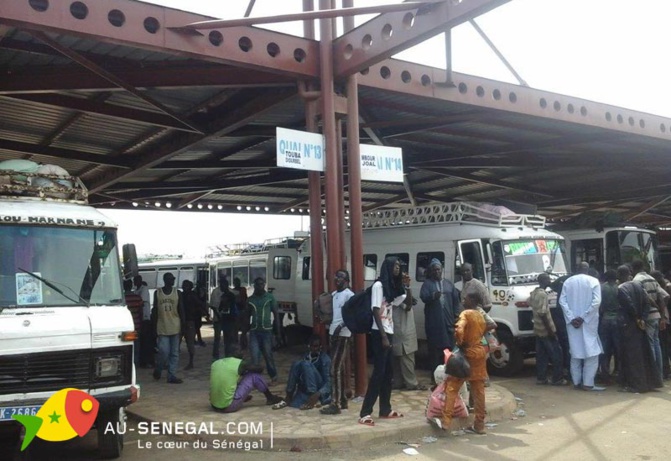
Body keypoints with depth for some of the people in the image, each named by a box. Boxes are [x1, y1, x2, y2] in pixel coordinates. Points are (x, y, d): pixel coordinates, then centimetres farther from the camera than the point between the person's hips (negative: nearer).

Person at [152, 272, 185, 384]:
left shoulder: (177, 293, 2)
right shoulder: (157, 293, 0)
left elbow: (181, 310, 4)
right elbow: (154, 311, 4)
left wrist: (182, 326, -1)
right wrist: (154, 327, 0)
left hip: (175, 327, 2)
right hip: (162, 328, -2)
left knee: (174, 353, 4)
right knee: (164, 352, -7)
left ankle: (172, 376, 11)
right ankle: (157, 371, 19)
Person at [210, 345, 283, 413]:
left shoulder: (215, 363, 6)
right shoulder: (240, 363, -7)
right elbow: (260, 368, 9)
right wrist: (246, 370, 29)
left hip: (214, 406, 6)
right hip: (230, 406, -6)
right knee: (254, 376, 4)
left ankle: (243, 398, 46)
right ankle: (270, 398, 23)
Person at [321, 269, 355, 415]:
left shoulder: (349, 295, -11)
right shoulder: (333, 294, 16)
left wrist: (340, 326, -30)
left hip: (343, 335, -9)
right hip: (333, 334, 9)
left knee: (335, 369, -11)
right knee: (339, 368, 13)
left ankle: (335, 404, -9)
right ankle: (342, 400, 22)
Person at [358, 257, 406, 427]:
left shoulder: (392, 287, 13)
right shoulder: (379, 285, -11)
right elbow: (376, 312, -15)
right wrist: (383, 336, -19)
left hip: (389, 333, 8)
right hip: (379, 334, -8)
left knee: (388, 372, 12)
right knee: (379, 373, -9)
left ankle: (385, 409, 20)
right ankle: (365, 413, -6)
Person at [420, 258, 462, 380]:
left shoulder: (449, 284, 16)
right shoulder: (427, 283, 5)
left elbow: (456, 300, 16)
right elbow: (423, 297, -11)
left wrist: (456, 315, 5)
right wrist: (433, 296, -31)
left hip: (448, 321, 3)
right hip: (433, 323, -3)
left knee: (449, 348, 2)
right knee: (434, 349, -4)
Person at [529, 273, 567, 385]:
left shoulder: (534, 292, 9)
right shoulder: (542, 294, -20)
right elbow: (542, 314, -24)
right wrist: (550, 330, -20)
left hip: (538, 329, 9)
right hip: (546, 330, -9)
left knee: (541, 355, 12)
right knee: (556, 354, 0)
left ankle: (541, 378, 15)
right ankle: (557, 379, 4)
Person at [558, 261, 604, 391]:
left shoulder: (568, 281, 5)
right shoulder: (593, 281, -3)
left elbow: (562, 301, -4)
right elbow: (596, 301, -14)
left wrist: (571, 318, -7)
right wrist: (583, 317, -14)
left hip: (573, 322, 3)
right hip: (589, 322, -3)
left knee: (575, 352, 10)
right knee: (591, 352, 1)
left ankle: (576, 382, 14)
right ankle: (588, 383, -2)